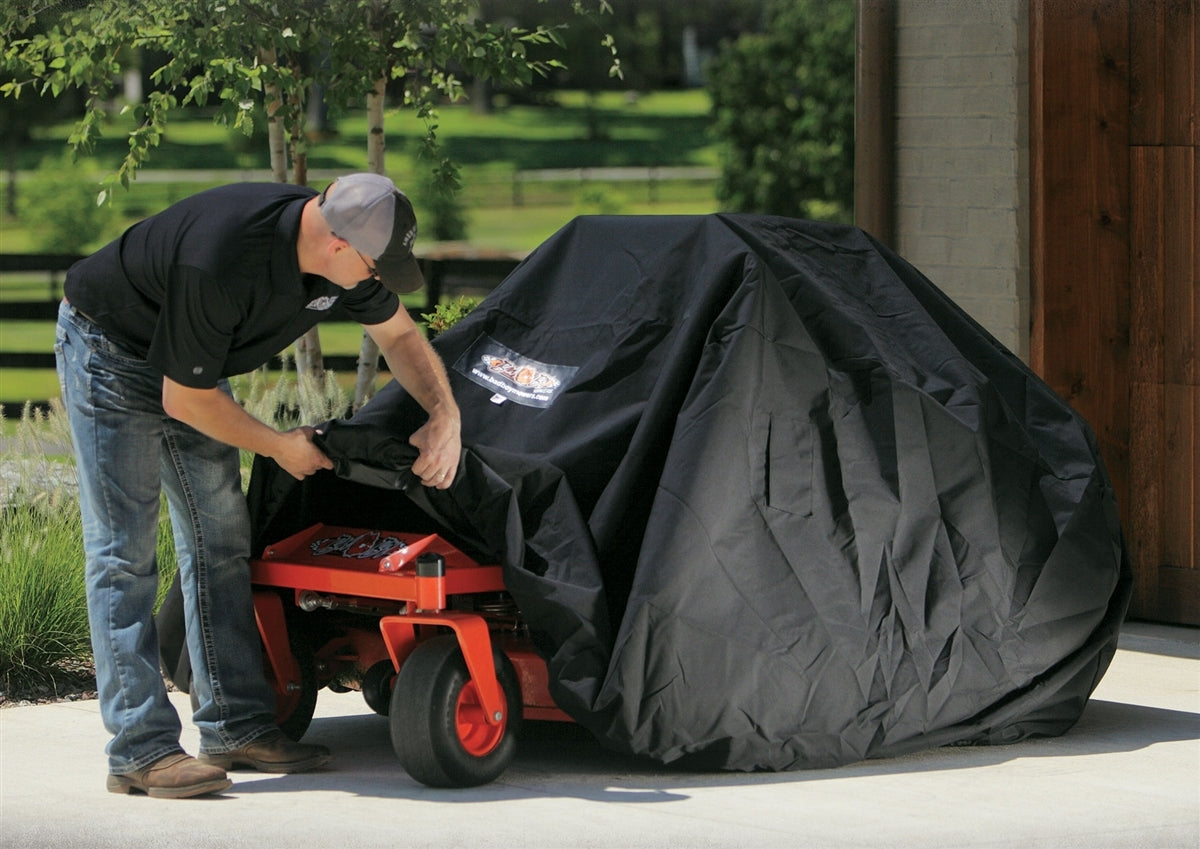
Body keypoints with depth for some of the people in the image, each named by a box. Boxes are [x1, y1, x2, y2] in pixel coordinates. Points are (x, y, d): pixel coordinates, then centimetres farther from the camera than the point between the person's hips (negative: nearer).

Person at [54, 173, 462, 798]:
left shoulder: (343, 258, -15)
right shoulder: (222, 261, -39)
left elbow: (399, 336, 5)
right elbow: (184, 399, -28)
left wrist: (445, 415, -11)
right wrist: (280, 447, -16)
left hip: (193, 364, 8)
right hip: (110, 351, -8)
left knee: (220, 541, 5)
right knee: (124, 551, -11)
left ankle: (236, 727, 8)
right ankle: (140, 750, -14)